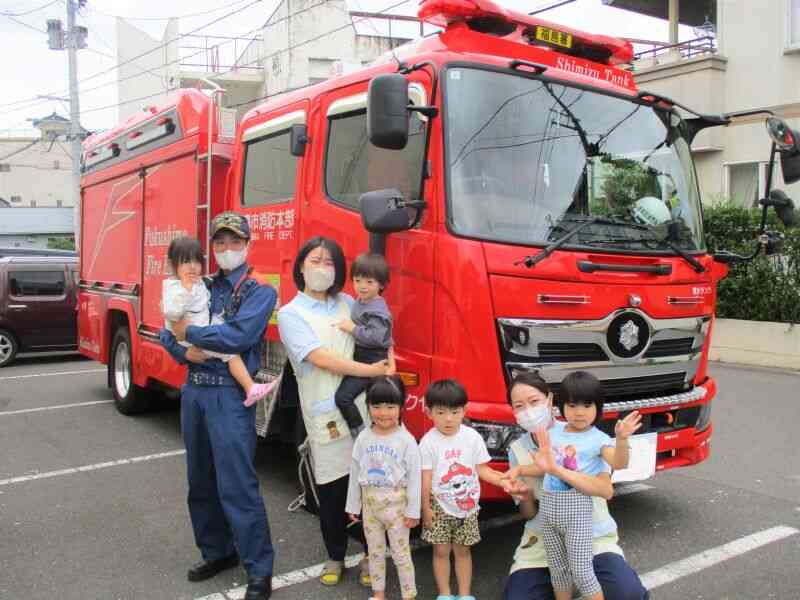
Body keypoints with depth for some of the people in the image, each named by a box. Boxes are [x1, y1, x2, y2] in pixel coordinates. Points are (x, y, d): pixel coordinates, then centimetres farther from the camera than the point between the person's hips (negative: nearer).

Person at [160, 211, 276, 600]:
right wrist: (184, 351, -9)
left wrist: (190, 332, -10)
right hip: (194, 392, 7)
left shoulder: (260, 293, -4)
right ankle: (217, 552, 32)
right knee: (201, 480, 15)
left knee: (236, 485, -7)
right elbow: (168, 333, 12)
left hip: (229, 396, -6)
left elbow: (238, 335, -20)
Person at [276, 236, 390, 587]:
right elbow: (322, 359, -12)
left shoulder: (348, 303, 13)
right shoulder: (291, 314, -2)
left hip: (364, 407, 3)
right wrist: (372, 371, -13)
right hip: (327, 416, -3)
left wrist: (388, 359, -2)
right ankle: (335, 557, 28)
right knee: (331, 490, 7)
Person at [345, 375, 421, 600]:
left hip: (396, 504, -4)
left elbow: (414, 477, -12)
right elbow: (355, 473, 5)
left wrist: (413, 511, -12)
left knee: (401, 553, 5)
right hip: (370, 503, 4)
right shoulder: (364, 437, -1)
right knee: (375, 552, 17)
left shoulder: (406, 440, -13)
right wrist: (353, 505, 7)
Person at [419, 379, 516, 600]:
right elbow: (426, 478, -9)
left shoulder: (472, 437, -6)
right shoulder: (428, 442, -12)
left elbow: (482, 469, -3)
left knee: (462, 550, 12)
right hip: (440, 506, -1)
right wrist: (425, 508, -9)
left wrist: (501, 480, -19)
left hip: (467, 505, 2)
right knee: (442, 551, 7)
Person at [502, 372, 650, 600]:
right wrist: (524, 498, -17)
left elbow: (606, 490, -26)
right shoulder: (517, 450, 0)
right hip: (542, 538, 3)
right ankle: (557, 579, 15)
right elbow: (530, 514, 7)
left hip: (593, 533, -3)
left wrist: (555, 469, -37)